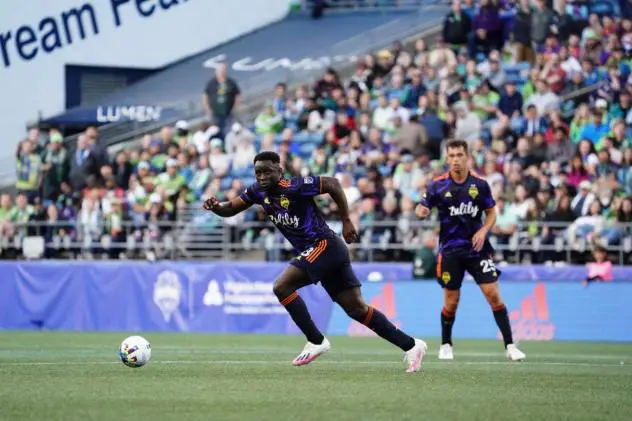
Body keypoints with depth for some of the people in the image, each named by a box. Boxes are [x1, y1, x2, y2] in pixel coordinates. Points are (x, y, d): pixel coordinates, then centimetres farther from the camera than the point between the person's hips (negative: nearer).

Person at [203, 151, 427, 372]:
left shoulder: (294, 187, -15)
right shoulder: (258, 192, 6)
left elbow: (332, 183, -12)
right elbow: (231, 209, 10)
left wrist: (346, 221, -10)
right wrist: (215, 206, -12)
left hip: (324, 244, -8)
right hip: (311, 252, 8)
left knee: (282, 287, -17)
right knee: (357, 309, 7)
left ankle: (316, 341, -9)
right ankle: (411, 345, 11)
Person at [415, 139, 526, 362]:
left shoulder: (480, 184, -1)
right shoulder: (438, 185, -3)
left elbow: (492, 212, 7)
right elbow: (422, 207, 0)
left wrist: (483, 231, -11)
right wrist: (421, 210, -24)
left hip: (477, 247, 1)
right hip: (450, 249, 0)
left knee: (493, 293, -8)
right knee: (451, 301, 2)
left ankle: (510, 345, -3)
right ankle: (445, 345, 25)